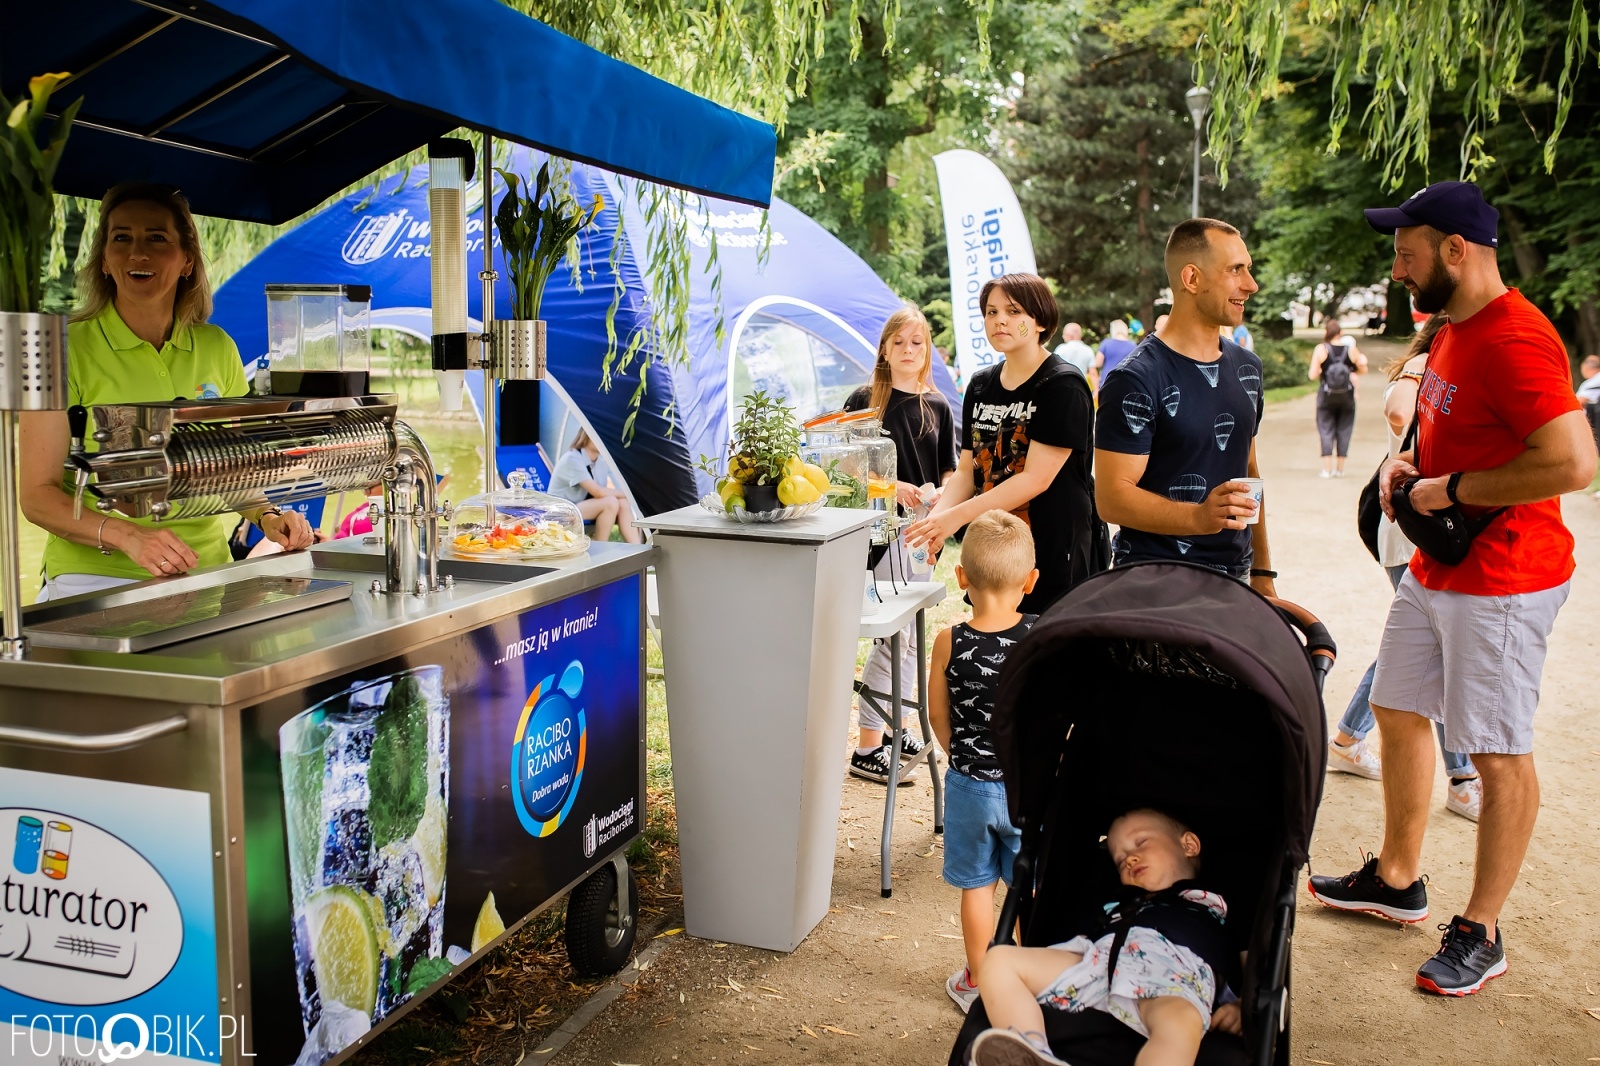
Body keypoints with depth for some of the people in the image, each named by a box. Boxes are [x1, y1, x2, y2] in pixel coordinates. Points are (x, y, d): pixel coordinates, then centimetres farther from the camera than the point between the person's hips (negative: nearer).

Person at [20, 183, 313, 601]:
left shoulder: (218, 348, 8)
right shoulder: (67, 349, -3)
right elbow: (38, 495, -5)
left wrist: (266, 516, -1)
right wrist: (128, 536, -21)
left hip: (205, 575, 4)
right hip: (95, 579, -3)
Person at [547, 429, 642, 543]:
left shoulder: (599, 461, 7)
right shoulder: (572, 458, -19)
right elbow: (598, 492, -25)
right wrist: (626, 494, -15)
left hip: (582, 509, 7)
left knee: (623, 503, -16)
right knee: (610, 502, -27)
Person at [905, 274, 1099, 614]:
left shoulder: (1063, 387, -10)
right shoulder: (980, 385, 11)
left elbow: (1037, 478, -17)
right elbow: (967, 470, 11)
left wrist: (957, 516, -21)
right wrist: (937, 517, -9)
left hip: (1056, 552, -6)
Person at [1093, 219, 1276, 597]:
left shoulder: (1247, 367, 10)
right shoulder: (1136, 380, -15)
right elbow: (1112, 497, -19)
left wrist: (1262, 572, 14)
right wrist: (1199, 516, -33)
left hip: (1235, 577, 7)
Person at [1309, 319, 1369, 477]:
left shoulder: (1320, 350, -9)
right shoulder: (1351, 349, -3)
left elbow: (1312, 375, -11)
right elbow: (1363, 370, 7)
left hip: (1326, 395, -2)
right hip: (1347, 396, 2)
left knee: (1326, 430, 4)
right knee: (1344, 430, 9)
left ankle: (1327, 468, -3)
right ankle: (1340, 468, 12)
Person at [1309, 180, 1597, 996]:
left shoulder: (1515, 341, -22)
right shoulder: (1452, 330, 11)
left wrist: (1451, 490, -21)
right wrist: (1408, 464, 6)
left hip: (1501, 582, -10)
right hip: (1434, 568, 10)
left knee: (1499, 754, 2)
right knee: (1398, 712, 18)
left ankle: (1481, 932, 15)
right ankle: (1397, 880, 35)